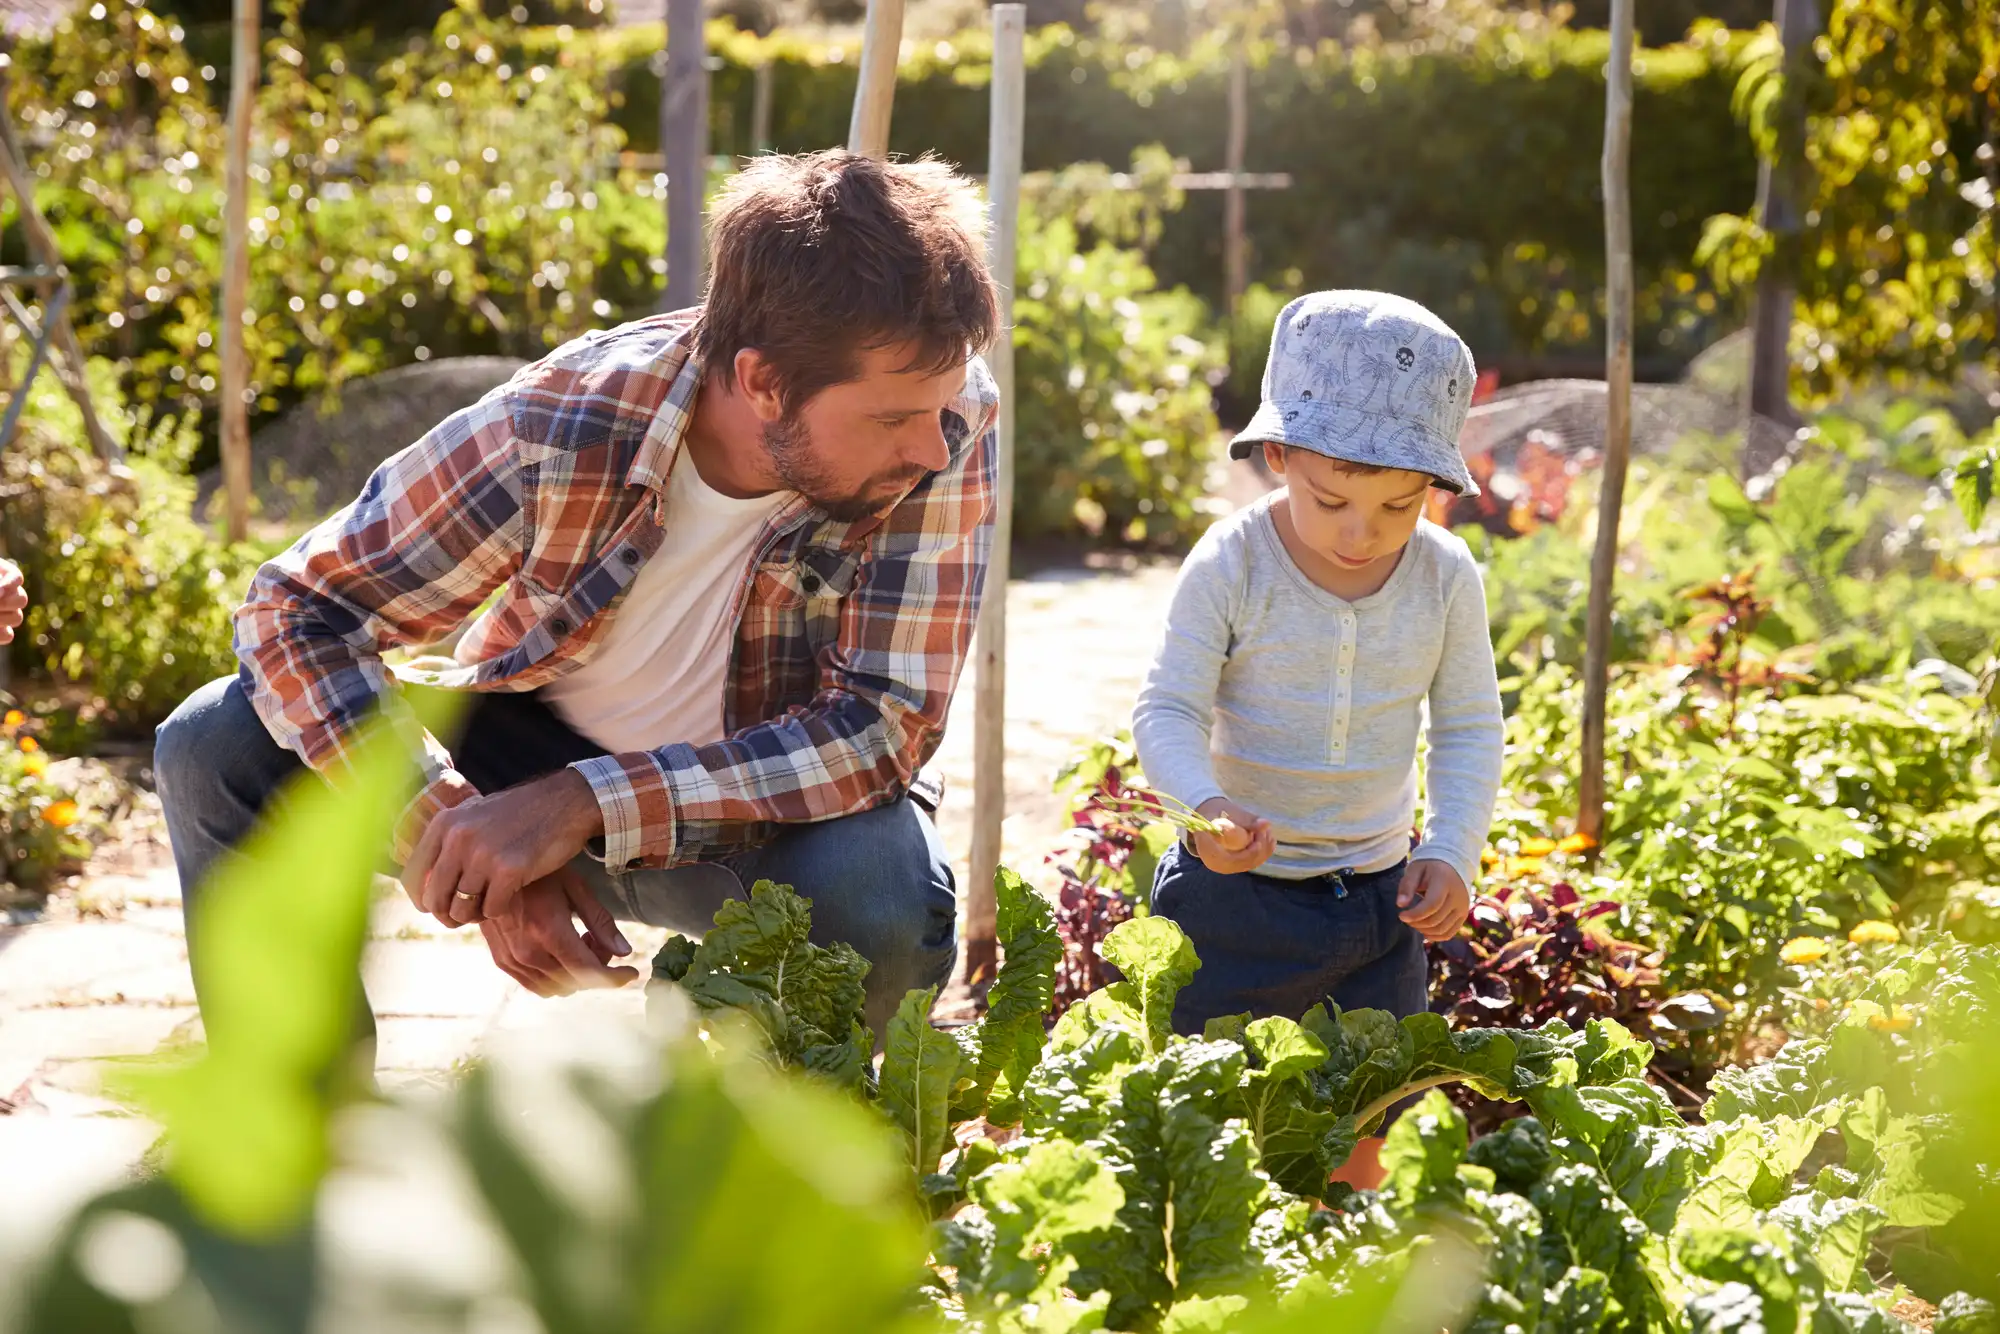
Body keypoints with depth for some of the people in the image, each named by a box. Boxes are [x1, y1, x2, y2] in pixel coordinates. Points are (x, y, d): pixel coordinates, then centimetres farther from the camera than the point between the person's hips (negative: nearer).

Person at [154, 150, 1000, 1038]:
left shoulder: (944, 417, -26)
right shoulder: (558, 430, -26)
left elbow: (882, 726, -27)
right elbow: (298, 609, -18)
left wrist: (583, 806, -36)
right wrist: (455, 830, -35)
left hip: (771, 809, -1)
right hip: (534, 752, 1)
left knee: (888, 904, -35)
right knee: (219, 750, -20)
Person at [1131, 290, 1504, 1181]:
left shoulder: (1445, 578, -4)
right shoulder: (1231, 566, -14)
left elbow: (1470, 728, 5)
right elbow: (1168, 711, -13)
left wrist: (1450, 851, -8)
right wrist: (1207, 808, -32)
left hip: (1379, 901, 3)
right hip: (1235, 896, -2)